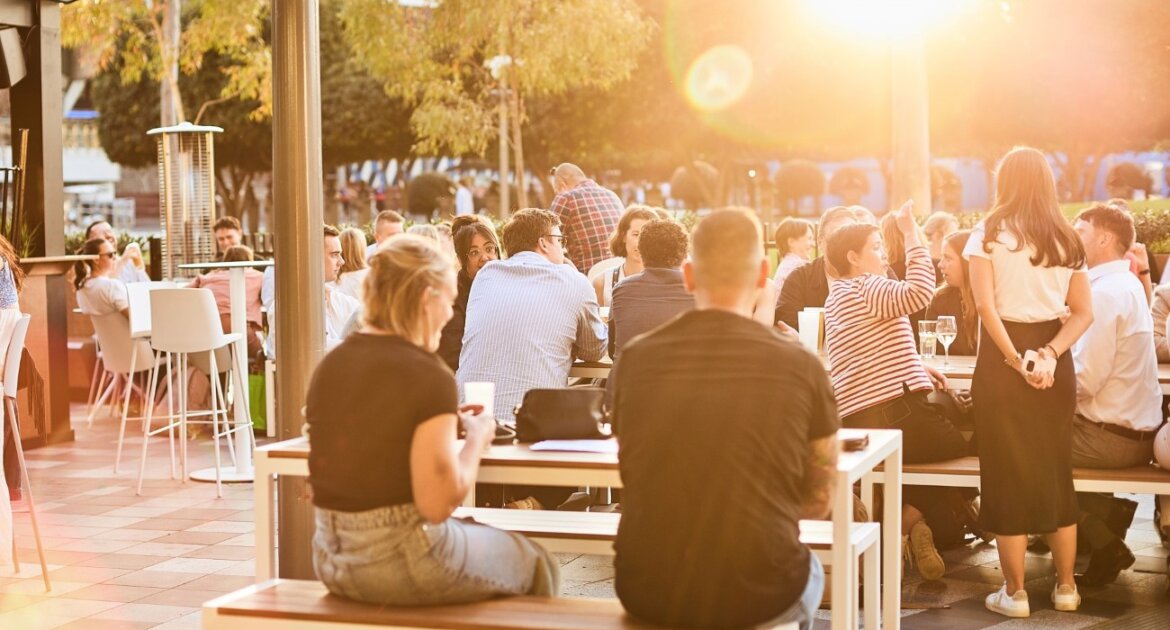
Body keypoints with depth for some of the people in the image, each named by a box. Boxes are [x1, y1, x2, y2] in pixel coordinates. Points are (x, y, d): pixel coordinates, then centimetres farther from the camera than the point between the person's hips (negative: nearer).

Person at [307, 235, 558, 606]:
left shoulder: (329, 366, 3)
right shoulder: (428, 376, -18)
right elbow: (438, 502, -20)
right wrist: (476, 440, -4)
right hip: (403, 564, -8)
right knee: (535, 565, 19)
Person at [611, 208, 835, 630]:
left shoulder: (634, 360, -3)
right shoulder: (801, 366, -7)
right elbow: (818, 500, 5)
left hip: (646, 594, 1)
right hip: (759, 595, -1)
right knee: (808, 572, 34)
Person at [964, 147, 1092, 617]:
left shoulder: (990, 233, -5)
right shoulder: (1067, 239, 7)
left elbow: (985, 305, -16)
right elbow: (1084, 312, 1)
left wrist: (1016, 361, -16)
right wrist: (1050, 354, -10)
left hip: (1001, 360, -4)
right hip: (1054, 360, 4)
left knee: (1008, 473, 4)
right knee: (1056, 472, 14)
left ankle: (1015, 593, 8)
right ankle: (1065, 587, 20)